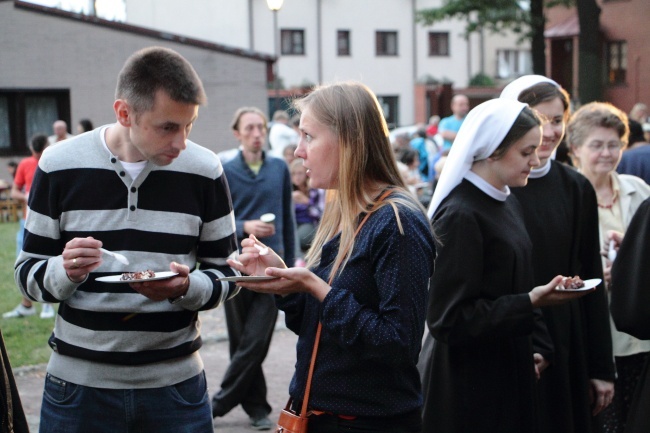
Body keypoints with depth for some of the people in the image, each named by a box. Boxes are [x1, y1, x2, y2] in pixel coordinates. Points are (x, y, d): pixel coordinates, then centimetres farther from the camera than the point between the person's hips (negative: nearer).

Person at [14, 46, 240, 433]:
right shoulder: (60, 166, -5)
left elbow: (226, 274, 4)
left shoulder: (204, 171, -3)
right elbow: (28, 274, 2)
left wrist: (186, 287, -17)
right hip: (78, 383, 0)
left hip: (176, 384, 1)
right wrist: (65, 271, -20)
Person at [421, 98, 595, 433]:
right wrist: (530, 303, -26)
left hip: (510, 374, 8)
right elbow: (450, 319, -21)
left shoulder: (507, 204, 9)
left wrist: (529, 349, 10)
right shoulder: (459, 216, -18)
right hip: (471, 386, -8)